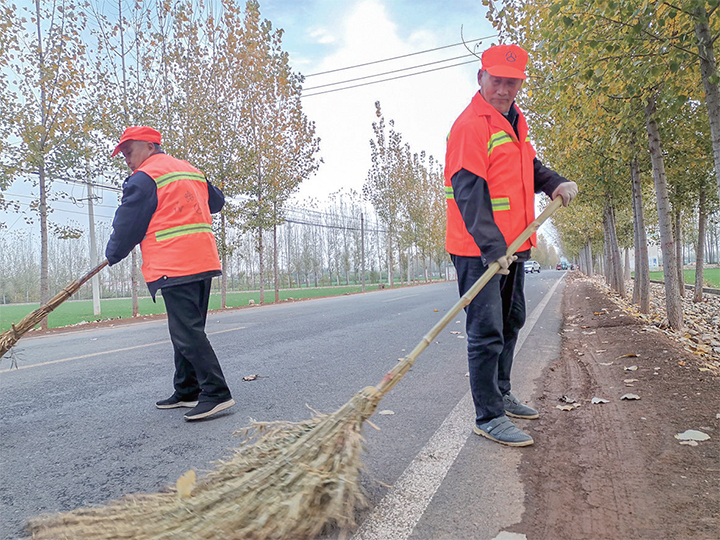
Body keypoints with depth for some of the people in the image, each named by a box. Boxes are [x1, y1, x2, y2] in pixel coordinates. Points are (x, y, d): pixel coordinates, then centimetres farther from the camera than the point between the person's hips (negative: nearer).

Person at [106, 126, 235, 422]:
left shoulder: (143, 178, -5)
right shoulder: (192, 171, 20)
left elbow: (127, 225, -2)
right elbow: (217, 201, 32)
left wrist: (112, 255, 16)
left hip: (174, 266, -9)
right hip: (205, 261, 9)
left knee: (187, 332, -8)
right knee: (187, 330, 15)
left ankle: (216, 392, -10)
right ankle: (187, 392, 22)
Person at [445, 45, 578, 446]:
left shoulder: (513, 120, 15)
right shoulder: (472, 124, -16)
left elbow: (526, 165, 28)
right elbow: (469, 191, -25)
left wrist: (555, 183, 8)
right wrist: (491, 247, -32)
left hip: (511, 245, 10)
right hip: (480, 249, -10)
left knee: (510, 323, 19)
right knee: (487, 331, -7)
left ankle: (501, 395, 35)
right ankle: (488, 416, 4)